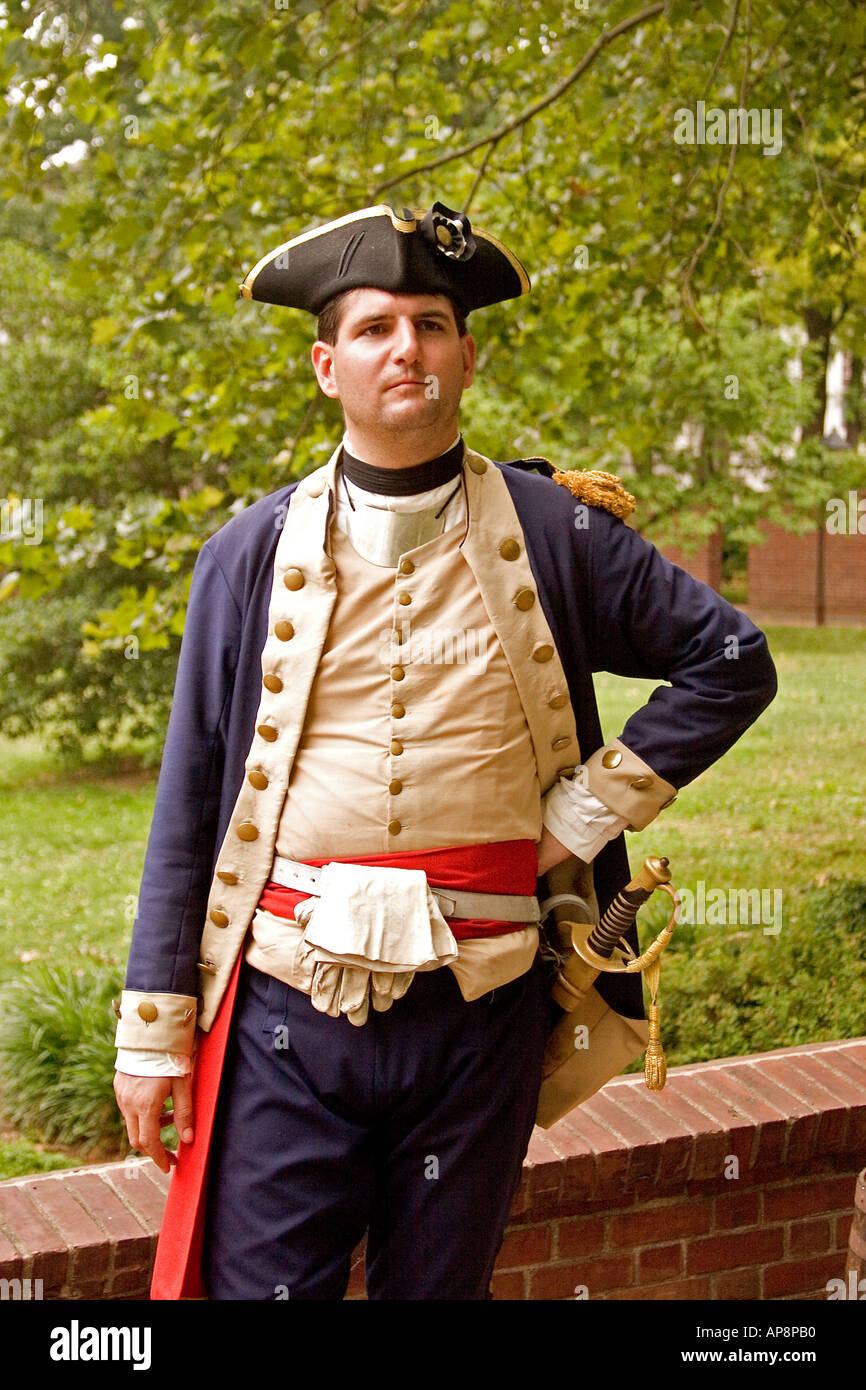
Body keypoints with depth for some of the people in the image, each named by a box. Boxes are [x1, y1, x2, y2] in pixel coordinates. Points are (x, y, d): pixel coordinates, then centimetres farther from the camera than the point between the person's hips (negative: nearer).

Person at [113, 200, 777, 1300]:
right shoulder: (253, 553, 2)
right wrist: (153, 1031, 3)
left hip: (479, 1013, 1)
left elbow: (733, 661, 9)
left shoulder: (554, 535, 1)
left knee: (439, 1286, 15)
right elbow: (190, 799, 4)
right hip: (287, 1012, 0)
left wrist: (591, 809, 0)